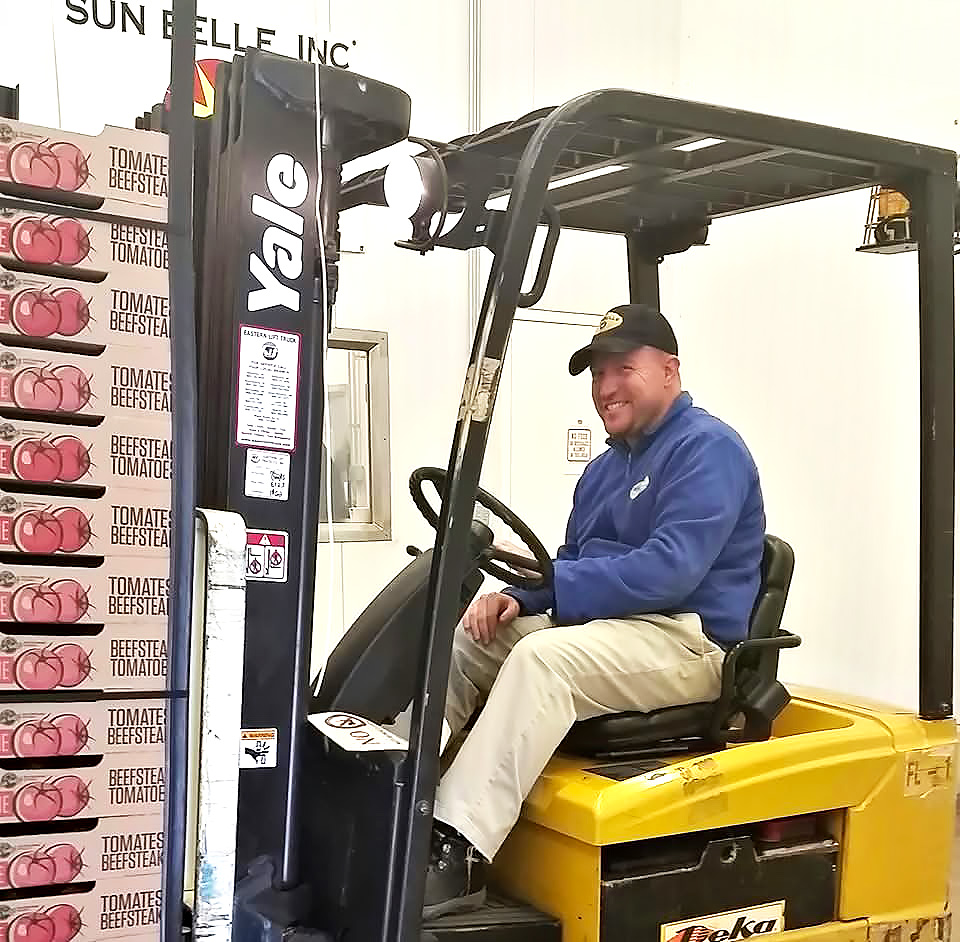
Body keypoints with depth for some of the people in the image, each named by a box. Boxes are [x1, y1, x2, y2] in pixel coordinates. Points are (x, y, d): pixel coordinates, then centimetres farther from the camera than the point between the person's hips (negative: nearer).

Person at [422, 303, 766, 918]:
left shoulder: (708, 448, -10)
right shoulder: (608, 466, 20)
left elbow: (668, 571, -23)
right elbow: (575, 567, 21)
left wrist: (548, 588, -20)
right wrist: (520, 598, -1)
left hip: (685, 638, -9)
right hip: (596, 625, 10)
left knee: (541, 659, -33)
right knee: (458, 642, -4)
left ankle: (458, 856, -36)